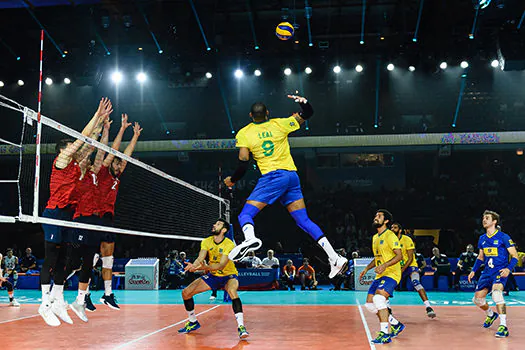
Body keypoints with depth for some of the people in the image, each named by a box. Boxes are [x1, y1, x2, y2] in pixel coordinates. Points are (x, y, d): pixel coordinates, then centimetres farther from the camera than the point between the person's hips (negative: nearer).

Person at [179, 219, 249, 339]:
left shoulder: (229, 244, -22)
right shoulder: (206, 242, -7)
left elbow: (221, 265, -32)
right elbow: (200, 258, -19)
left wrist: (204, 267, -49)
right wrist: (193, 266, -43)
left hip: (229, 275, -5)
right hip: (213, 275, 5)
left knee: (232, 291, -39)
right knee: (186, 292, -4)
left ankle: (241, 327, -36)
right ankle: (193, 322, 18)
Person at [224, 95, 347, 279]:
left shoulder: (243, 133, 4)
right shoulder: (280, 124, 10)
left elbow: (243, 163, 2)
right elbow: (308, 113, 20)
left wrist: (232, 180, 15)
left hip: (272, 177, -4)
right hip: (292, 176, 4)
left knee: (245, 214, -1)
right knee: (304, 221, 8)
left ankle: (250, 238, -38)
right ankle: (336, 258, 0)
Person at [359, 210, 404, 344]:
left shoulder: (390, 236, -9)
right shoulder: (375, 238, 17)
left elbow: (399, 255, -16)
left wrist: (385, 265, -27)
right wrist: (366, 269, 18)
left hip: (391, 273, -9)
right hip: (380, 275, 9)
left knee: (379, 298, -28)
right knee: (369, 304, 3)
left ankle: (385, 334, -22)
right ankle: (396, 325, 18)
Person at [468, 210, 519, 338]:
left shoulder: (503, 237, -9)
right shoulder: (482, 239, 10)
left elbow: (515, 256, -8)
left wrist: (508, 269, -24)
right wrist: (473, 271, 11)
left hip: (500, 271, -7)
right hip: (487, 272, 7)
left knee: (496, 292, -34)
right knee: (477, 298, 4)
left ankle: (503, 327, -31)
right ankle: (491, 315, 37)